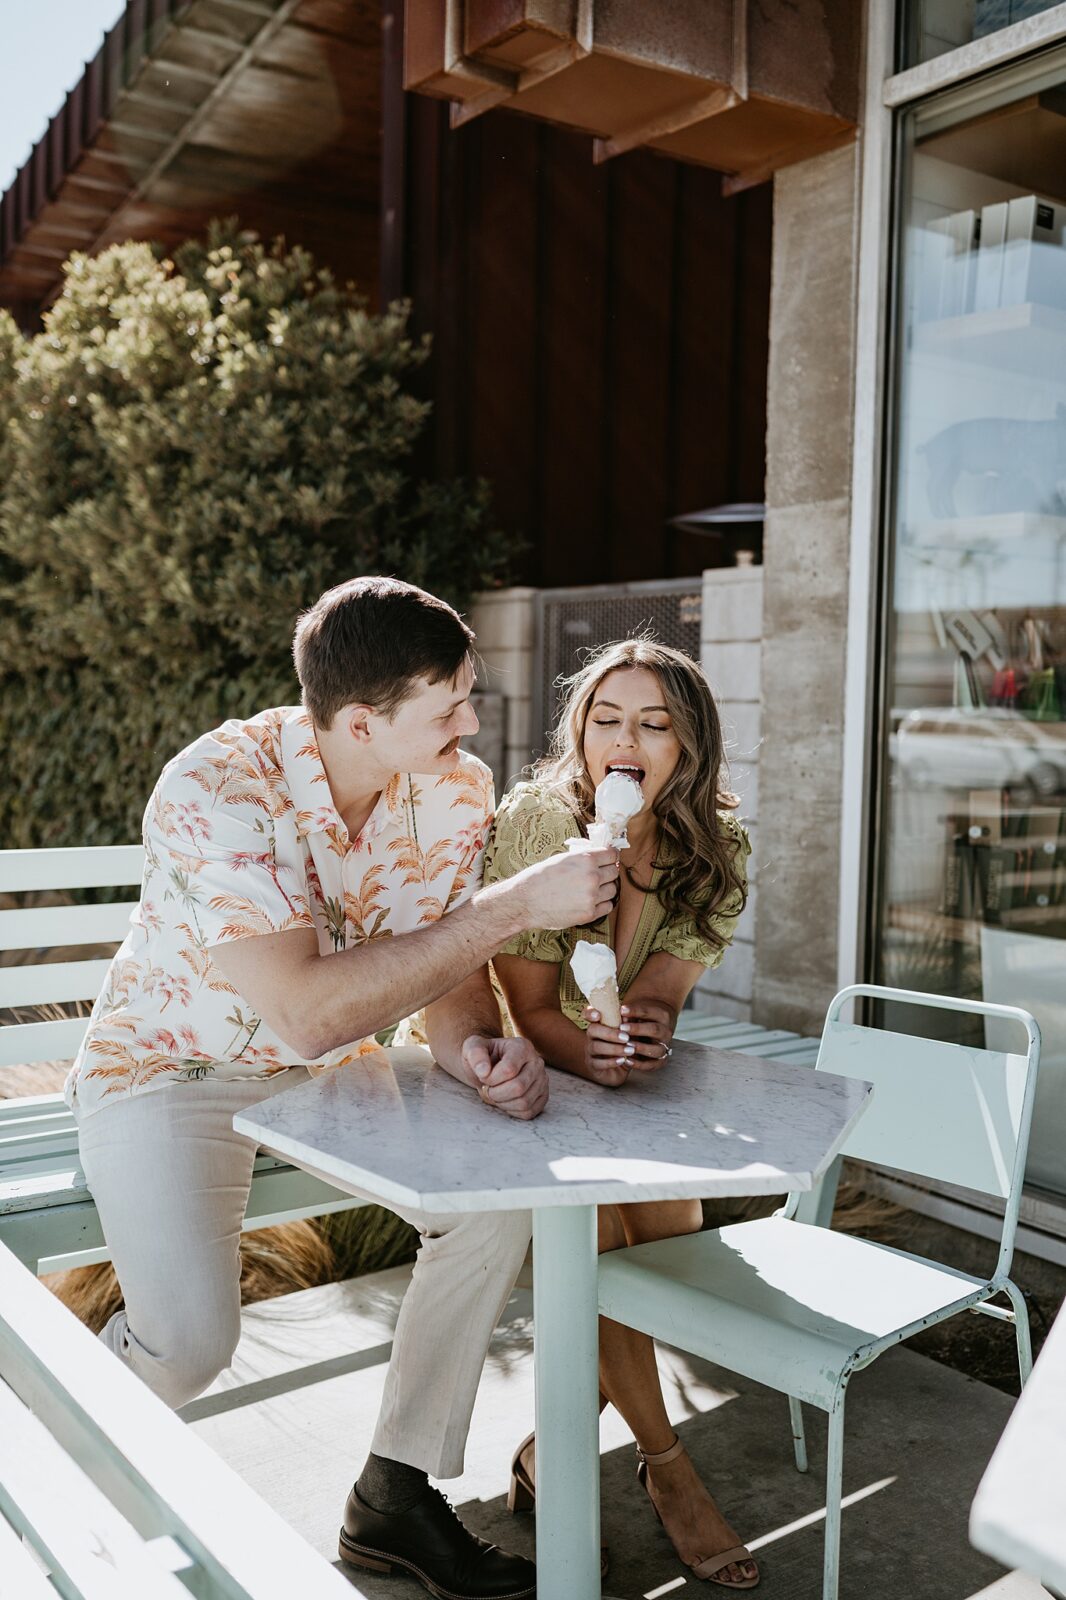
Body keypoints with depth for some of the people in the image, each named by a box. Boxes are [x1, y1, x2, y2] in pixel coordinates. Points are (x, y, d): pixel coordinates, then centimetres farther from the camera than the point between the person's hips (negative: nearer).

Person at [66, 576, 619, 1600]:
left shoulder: (453, 789, -14)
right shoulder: (215, 793, -32)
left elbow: (444, 965, -7)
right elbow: (308, 1013, -40)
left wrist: (477, 1050, -31)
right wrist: (515, 907, -39)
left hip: (326, 1069, 6)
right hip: (169, 1065, -5)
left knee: (499, 1199, -13)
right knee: (191, 1338, -23)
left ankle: (395, 1496, 7)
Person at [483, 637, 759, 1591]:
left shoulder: (715, 848, -11)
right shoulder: (533, 823, -21)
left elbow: (660, 991, -16)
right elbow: (529, 1008, -20)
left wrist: (641, 1033, -41)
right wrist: (597, 1056, -41)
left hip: (635, 1083, 4)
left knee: (673, 1232, -15)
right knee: (593, 1235, -23)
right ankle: (666, 1465, -1)